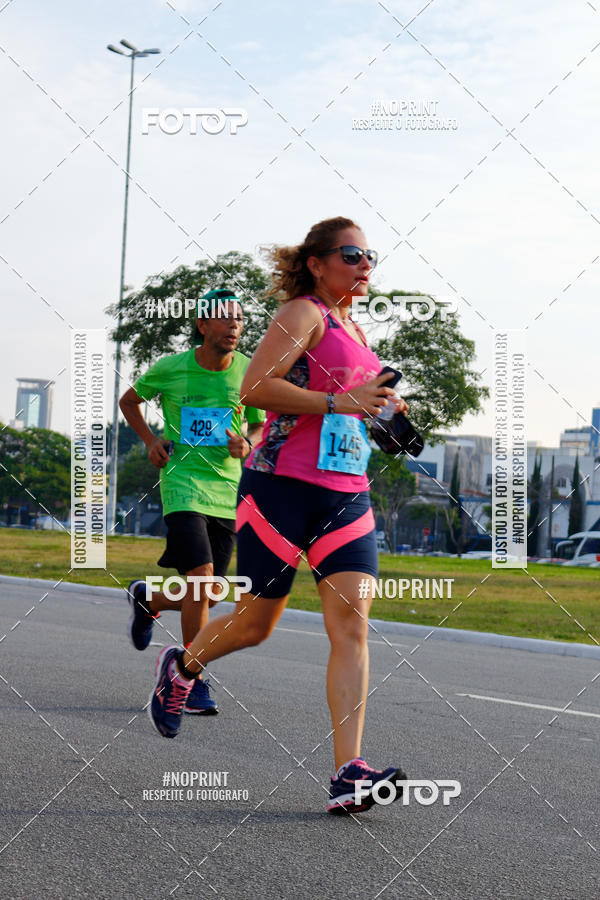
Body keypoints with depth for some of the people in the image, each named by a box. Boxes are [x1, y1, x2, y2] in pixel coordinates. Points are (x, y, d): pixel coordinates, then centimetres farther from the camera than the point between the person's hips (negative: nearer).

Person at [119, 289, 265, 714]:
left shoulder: (250, 372, 1)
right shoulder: (170, 369, -3)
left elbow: (260, 426, 14)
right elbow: (129, 400, 15)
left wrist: (247, 446, -10)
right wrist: (150, 440, -1)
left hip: (227, 491, 3)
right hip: (183, 484, -3)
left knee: (206, 595, 6)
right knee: (201, 579, -18)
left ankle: (148, 600, 40)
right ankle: (193, 681, -5)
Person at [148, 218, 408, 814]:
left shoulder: (353, 329, 20)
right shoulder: (303, 312, -5)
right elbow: (255, 387, -17)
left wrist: (382, 409, 14)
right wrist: (339, 402, -21)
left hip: (347, 496, 7)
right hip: (282, 486, -7)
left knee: (352, 623, -10)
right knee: (258, 622, 4)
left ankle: (349, 773, -16)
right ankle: (180, 668, 37)